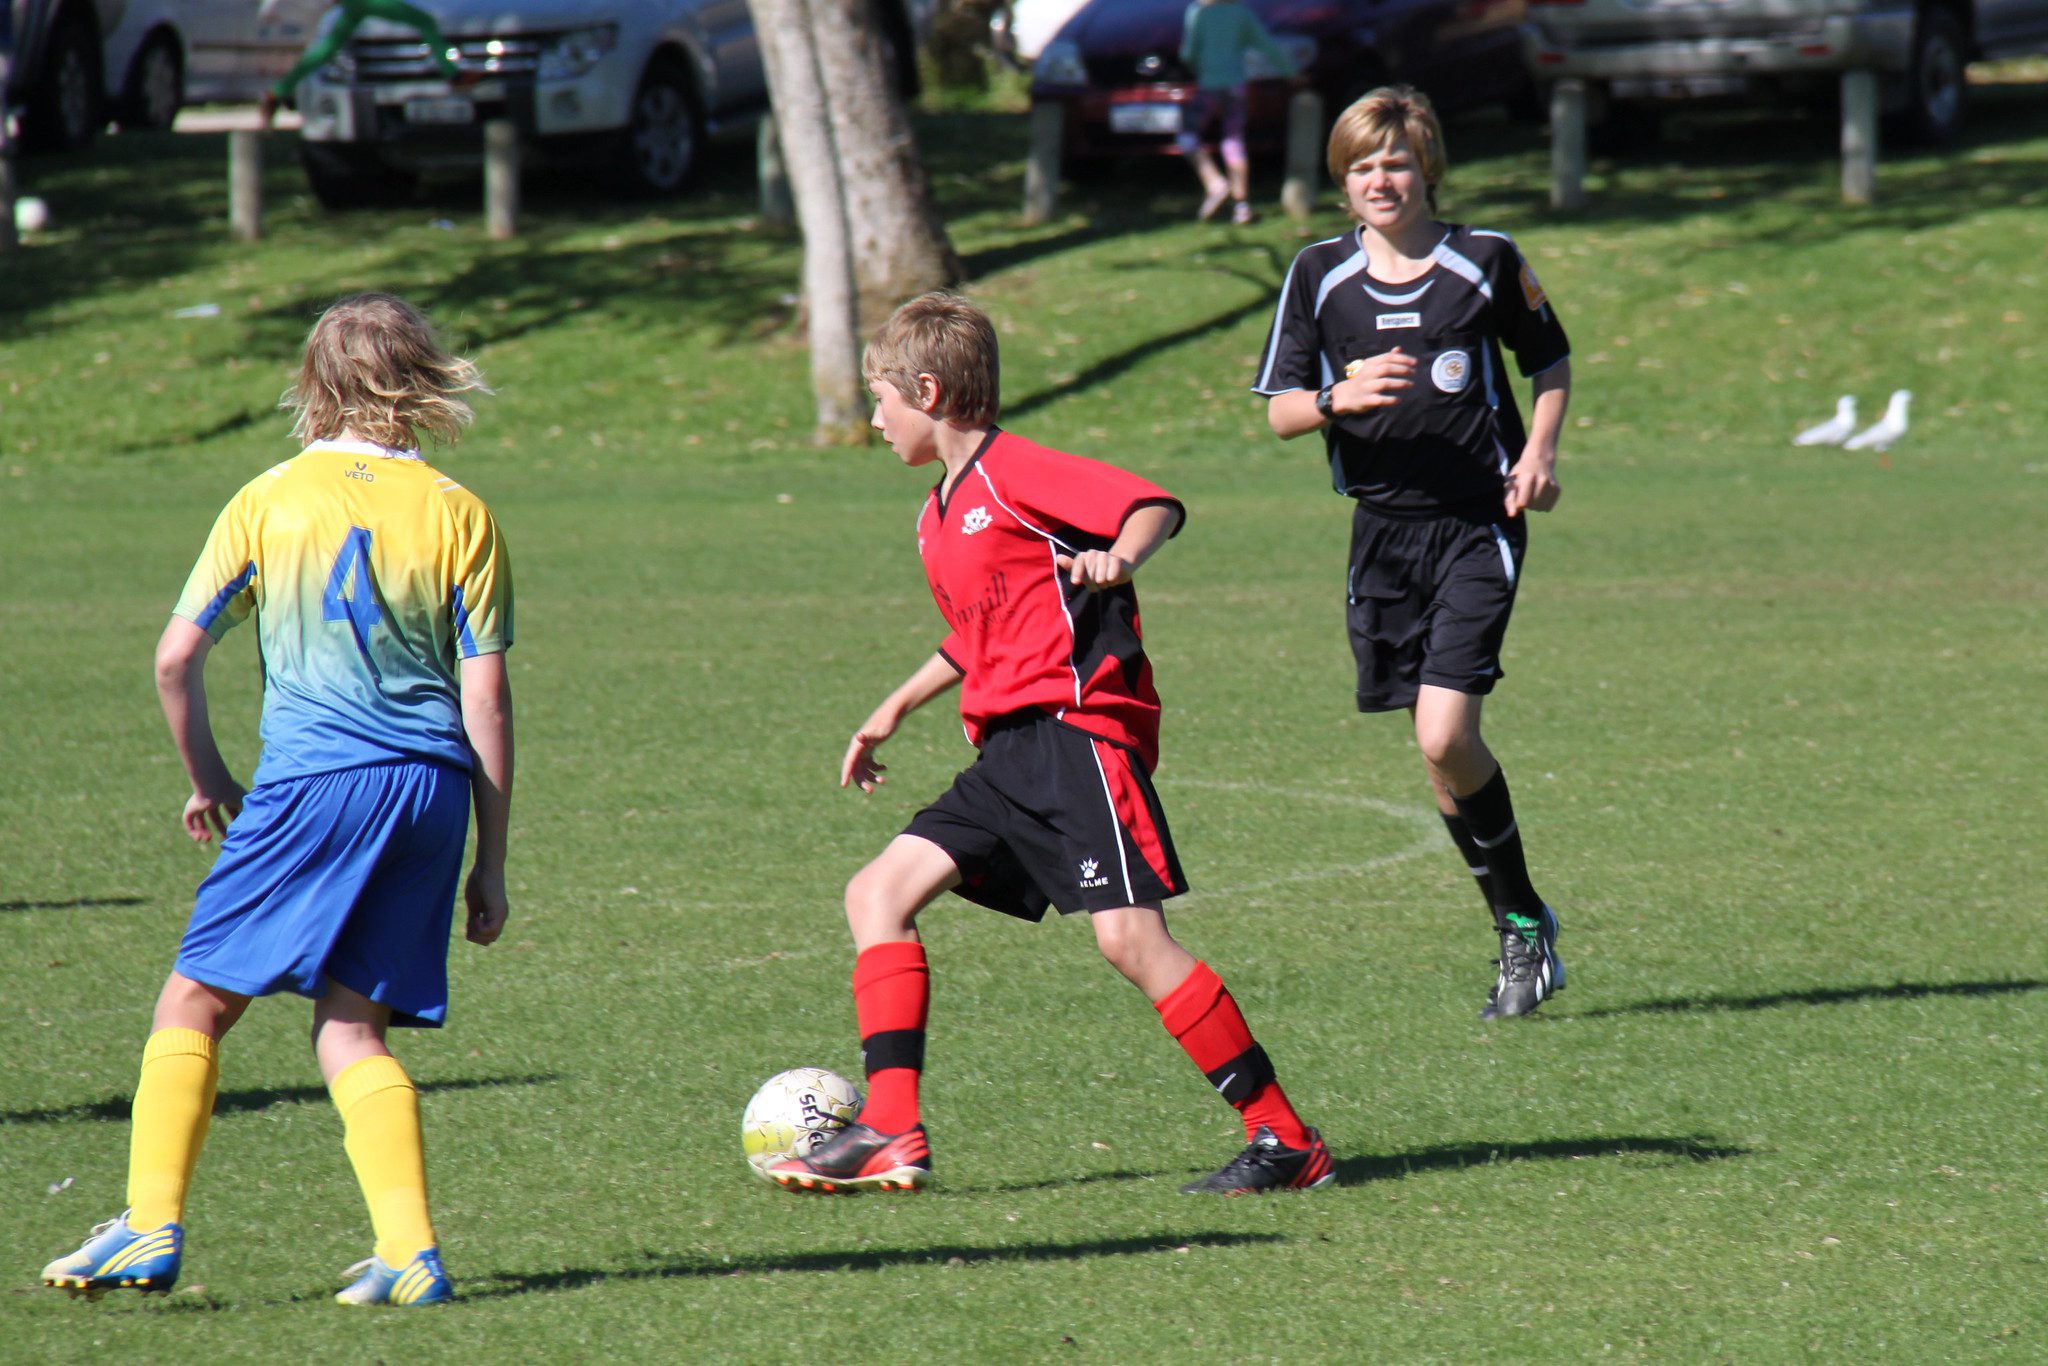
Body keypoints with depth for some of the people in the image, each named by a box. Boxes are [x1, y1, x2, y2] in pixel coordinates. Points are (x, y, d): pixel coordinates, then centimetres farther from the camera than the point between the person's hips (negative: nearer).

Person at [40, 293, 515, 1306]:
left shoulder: (269, 501, 4)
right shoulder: (459, 514, 7)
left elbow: (176, 658, 4)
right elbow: (485, 697, 5)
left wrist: (207, 778, 20)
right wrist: (490, 861, 10)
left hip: (316, 782, -3)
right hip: (432, 791, 3)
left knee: (195, 1002, 7)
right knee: (350, 1029, 8)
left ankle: (152, 1226, -2)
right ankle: (409, 1253, -4)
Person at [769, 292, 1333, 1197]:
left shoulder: (1014, 471, -6)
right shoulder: (939, 516, 22)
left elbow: (1154, 505, -17)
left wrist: (1118, 559, -37)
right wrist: (896, 711, 42)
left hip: (1078, 729, -10)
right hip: (1010, 754, 10)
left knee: (1129, 936, -18)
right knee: (878, 894, 3)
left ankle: (1284, 1138, -13)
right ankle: (891, 1132, -3)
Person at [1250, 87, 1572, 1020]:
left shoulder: (1486, 262, -1)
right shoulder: (1320, 276, 4)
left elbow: (1551, 364, 14)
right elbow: (1279, 411, 5)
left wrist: (1539, 452, -3)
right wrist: (1340, 396, -16)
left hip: (1478, 523, -3)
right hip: (1383, 527, 4)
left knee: (1444, 735, -16)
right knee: (1441, 750, 4)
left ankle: (1525, 928, 1)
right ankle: (1521, 925, 19)